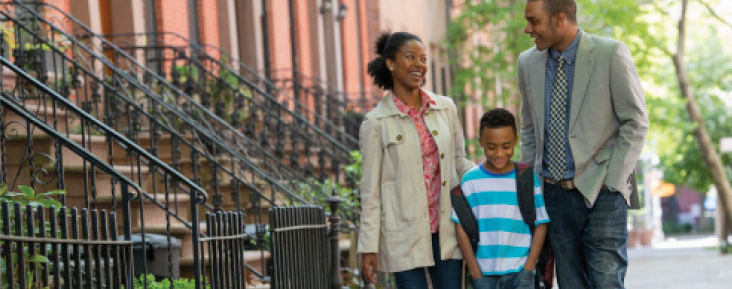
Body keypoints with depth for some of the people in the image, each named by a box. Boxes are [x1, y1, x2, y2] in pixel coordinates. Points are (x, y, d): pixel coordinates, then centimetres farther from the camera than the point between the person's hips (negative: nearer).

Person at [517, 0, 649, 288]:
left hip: (601, 194, -4)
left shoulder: (611, 54, -7)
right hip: (555, 196, 4)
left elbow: (636, 122, -5)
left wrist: (611, 180, -10)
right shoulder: (528, 62, 7)